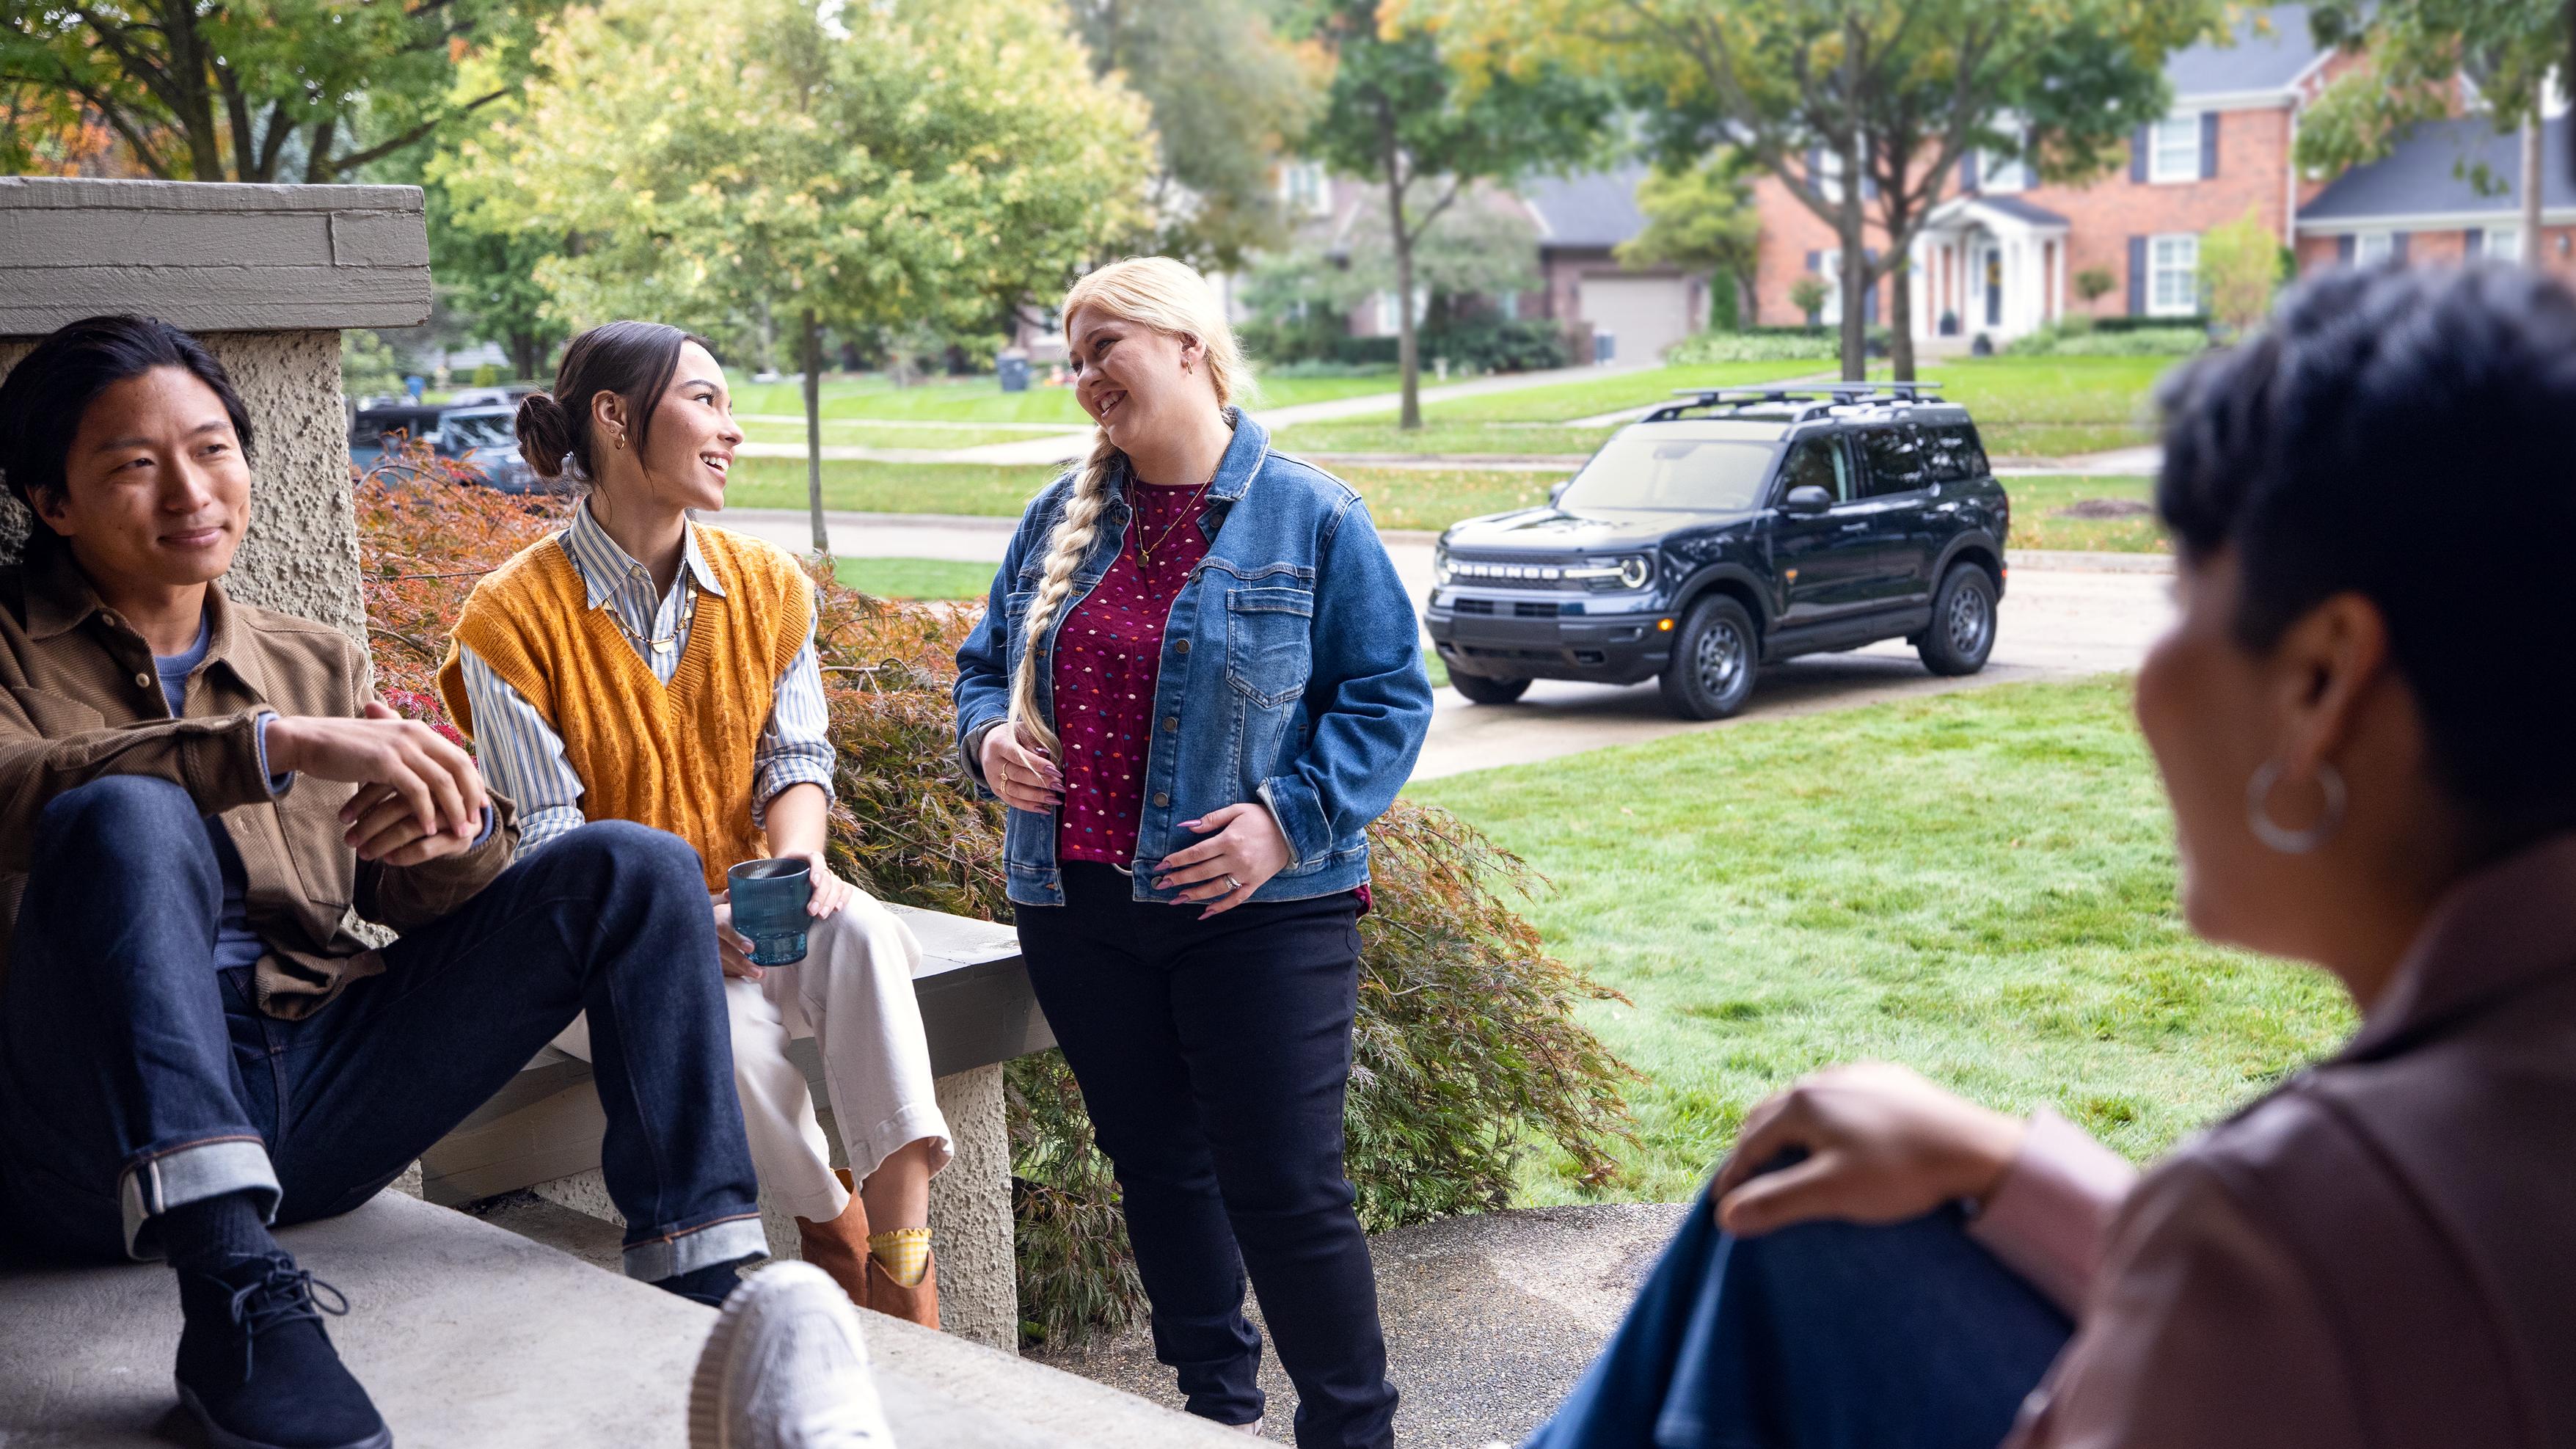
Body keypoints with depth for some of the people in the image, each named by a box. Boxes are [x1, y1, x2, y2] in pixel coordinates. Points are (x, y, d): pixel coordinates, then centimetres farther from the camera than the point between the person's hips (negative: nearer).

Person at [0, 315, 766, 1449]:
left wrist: (455, 831, -12)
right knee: (129, 817, -33)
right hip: (101, 1133, -4)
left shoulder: (319, 665, 19)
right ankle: (232, 1296, -45)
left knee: (633, 868, -5)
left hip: (311, 1090, 5)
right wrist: (278, 745, -27)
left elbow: (413, 895, 13)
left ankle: (702, 1295, -10)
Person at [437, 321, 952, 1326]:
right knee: (725, 1022, -35)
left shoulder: (766, 584, 6)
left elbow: (796, 754, 5)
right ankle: (831, 1225, -8)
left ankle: (901, 1250, -33)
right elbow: (549, 837, -12)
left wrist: (797, 865, -18)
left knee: (860, 931, -31)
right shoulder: (513, 616, -10)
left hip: (753, 912, 4)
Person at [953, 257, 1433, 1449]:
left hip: (1258, 913, -5)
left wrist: (1291, 818, -17)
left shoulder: (1311, 519, -3)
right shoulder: (1062, 516, 10)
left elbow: (1389, 696, -5)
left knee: (1285, 1188, -4)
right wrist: (989, 738, -4)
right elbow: (986, 663, 19)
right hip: (1076, 907, 5)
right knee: (1157, 1170, 15)